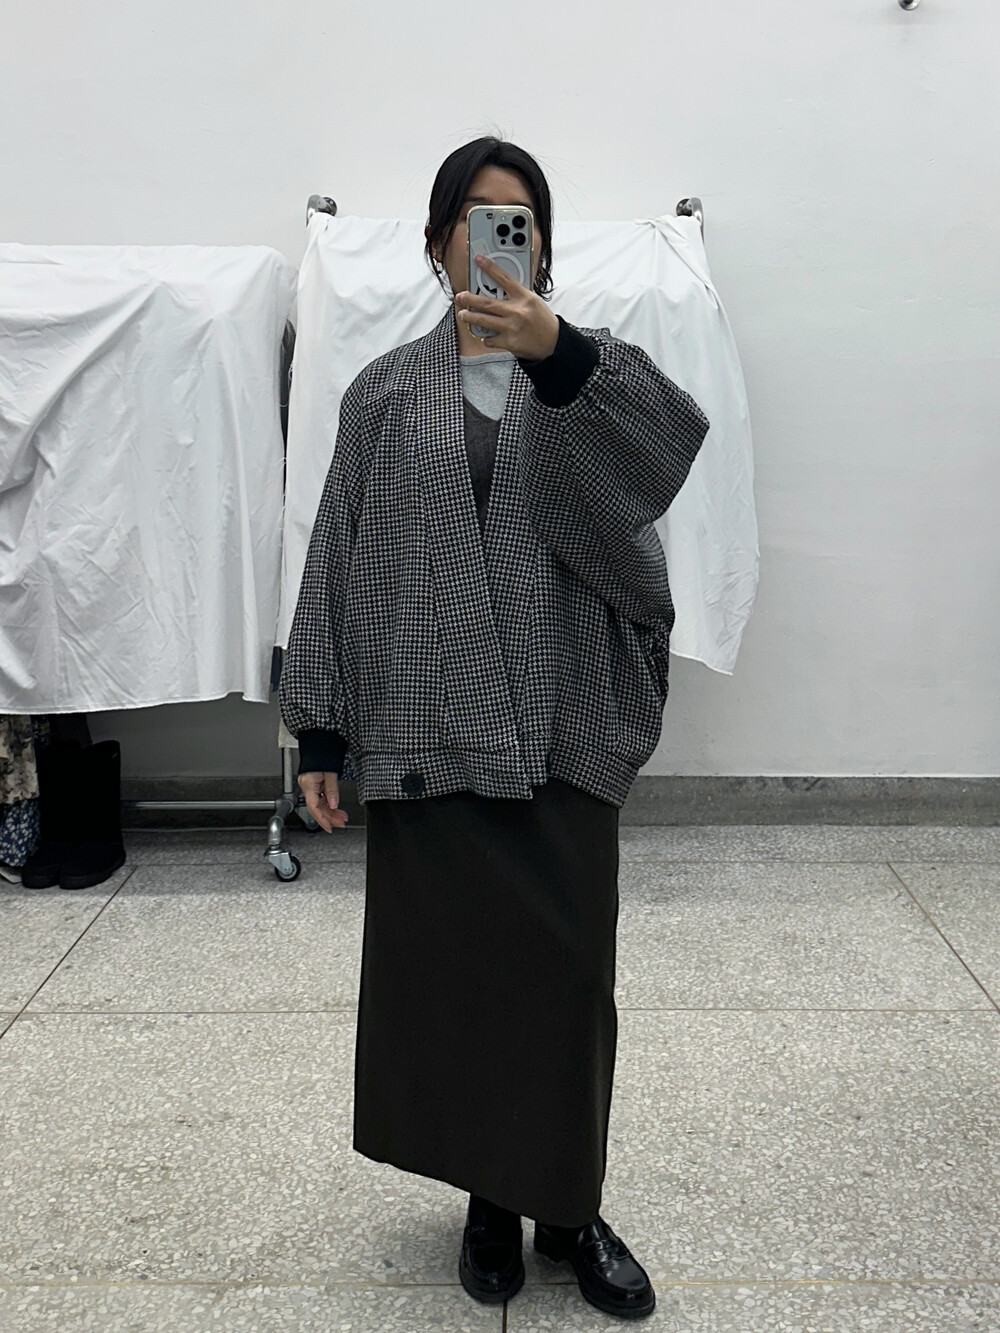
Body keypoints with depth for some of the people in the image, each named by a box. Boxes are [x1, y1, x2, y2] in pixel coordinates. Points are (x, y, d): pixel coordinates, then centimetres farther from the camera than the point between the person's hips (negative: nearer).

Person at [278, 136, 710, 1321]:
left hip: (562, 731, 0)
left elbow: (676, 437, -17)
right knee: (444, 965, 8)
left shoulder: (586, 369, 6)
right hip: (424, 728, 1)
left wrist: (559, 354, -34)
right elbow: (340, 561, 6)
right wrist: (320, 731, 1)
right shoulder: (385, 393, 7)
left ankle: (567, 1205, 25)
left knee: (566, 969, 4)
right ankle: (490, 1196, 29)